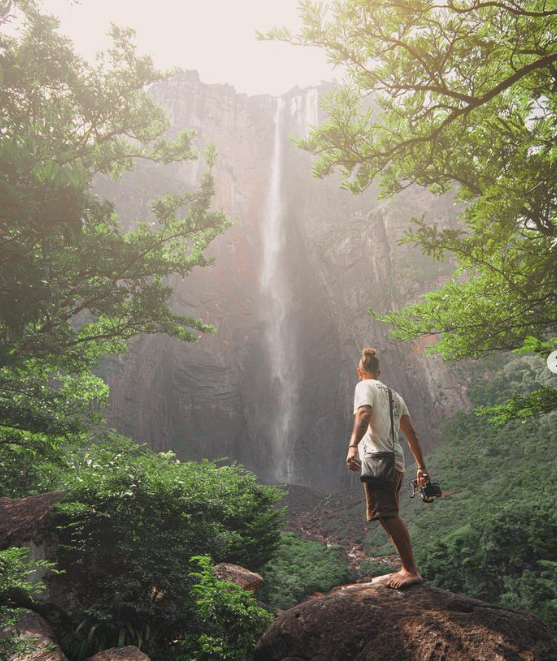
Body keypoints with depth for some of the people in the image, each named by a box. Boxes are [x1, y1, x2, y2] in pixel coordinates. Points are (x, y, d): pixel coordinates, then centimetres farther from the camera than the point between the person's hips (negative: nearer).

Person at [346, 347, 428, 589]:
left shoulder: (365, 386, 1)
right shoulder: (393, 394, 24)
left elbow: (363, 416, -20)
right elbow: (411, 433, 23)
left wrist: (352, 446, -35)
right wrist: (422, 467, 25)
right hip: (396, 462, 9)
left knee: (388, 515, -13)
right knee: (390, 516, 15)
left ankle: (411, 571, -16)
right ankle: (408, 569, 17)